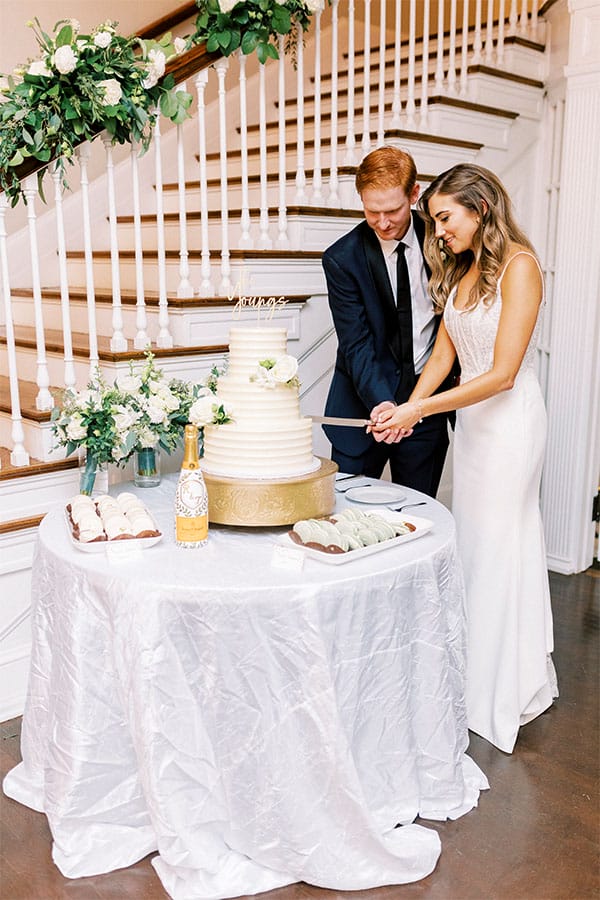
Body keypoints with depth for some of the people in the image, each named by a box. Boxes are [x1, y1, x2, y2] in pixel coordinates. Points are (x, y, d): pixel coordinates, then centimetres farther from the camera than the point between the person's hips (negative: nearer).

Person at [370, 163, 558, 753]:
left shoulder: (519, 266, -15)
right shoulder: (460, 270, 9)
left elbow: (502, 373, -21)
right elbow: (444, 354, 5)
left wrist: (418, 410, -23)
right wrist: (407, 408, -11)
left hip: (510, 416, -7)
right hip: (471, 414, 7)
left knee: (499, 543, 1)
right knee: (474, 539, 11)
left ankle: (503, 691, 18)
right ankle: (481, 676, 27)